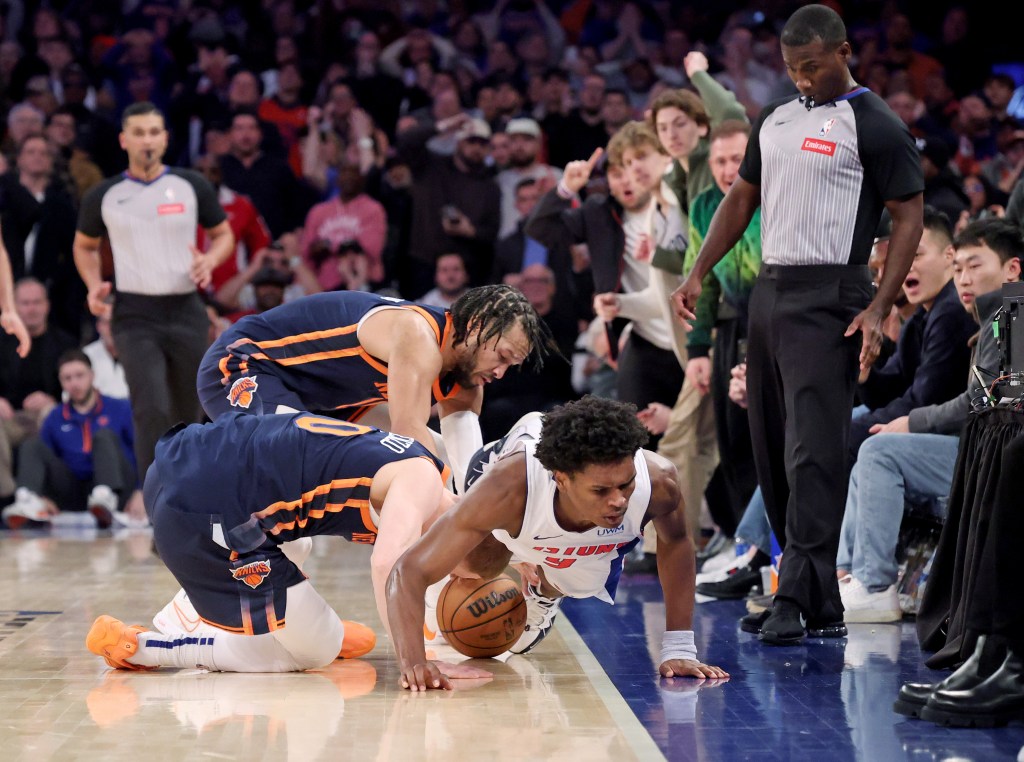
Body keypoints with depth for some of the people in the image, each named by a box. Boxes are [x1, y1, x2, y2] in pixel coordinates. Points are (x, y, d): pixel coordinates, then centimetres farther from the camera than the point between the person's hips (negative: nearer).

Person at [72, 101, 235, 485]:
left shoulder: (192, 186, 3)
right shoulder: (104, 196, 3)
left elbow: (223, 234, 13)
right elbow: (84, 245, 18)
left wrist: (209, 260, -9)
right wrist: (94, 286, -1)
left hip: (185, 311, 2)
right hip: (135, 315, -2)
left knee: (186, 414, 10)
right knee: (152, 410, -16)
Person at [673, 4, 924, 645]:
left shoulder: (875, 126, -7)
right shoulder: (775, 120, 16)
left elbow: (909, 219, -9)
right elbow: (742, 198, 23)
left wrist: (879, 310, -17)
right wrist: (699, 273, 13)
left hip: (828, 298, -8)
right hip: (770, 292, 8)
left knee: (813, 453, -13)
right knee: (772, 452, 9)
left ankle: (798, 602, -15)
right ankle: (823, 602, 17)